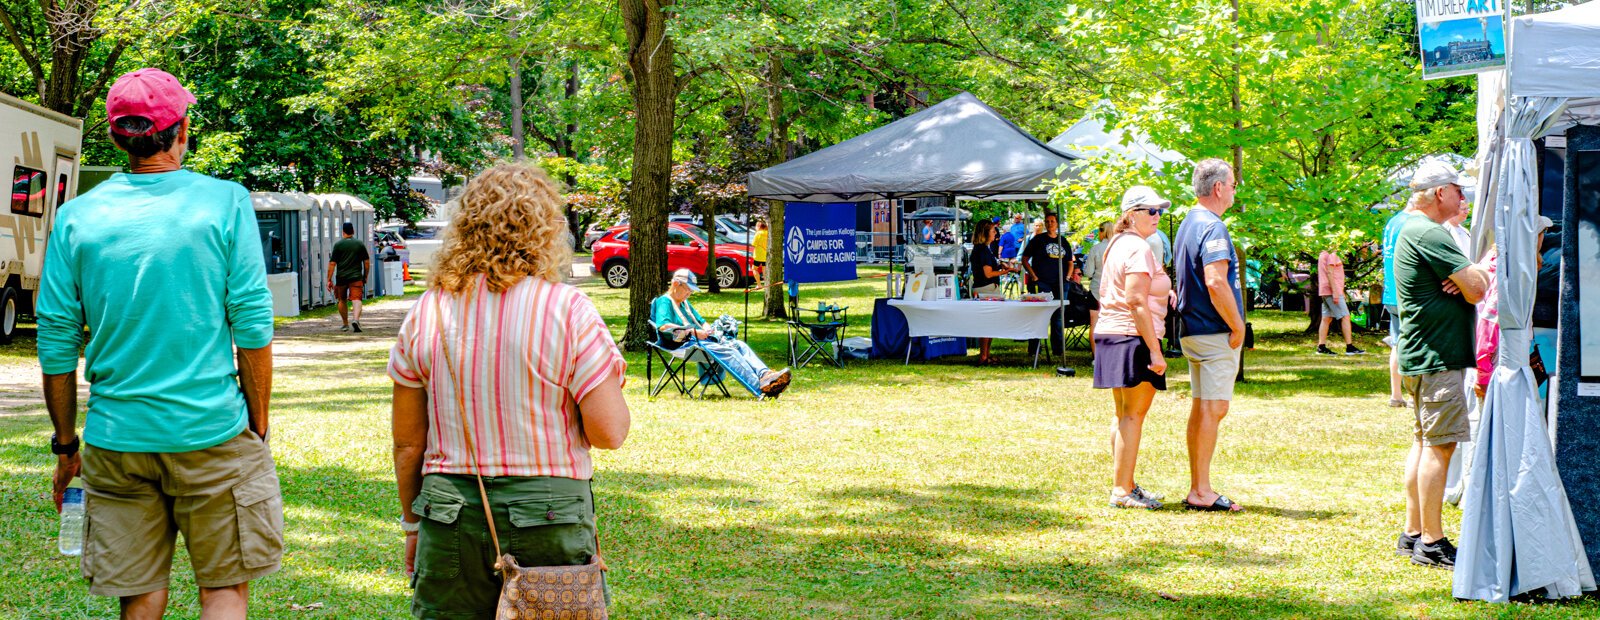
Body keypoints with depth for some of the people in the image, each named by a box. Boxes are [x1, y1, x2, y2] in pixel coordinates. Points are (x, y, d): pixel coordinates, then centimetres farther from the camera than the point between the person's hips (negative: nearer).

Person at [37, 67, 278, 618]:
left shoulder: (77, 217, 2)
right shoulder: (225, 202, -4)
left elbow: (56, 345, 4)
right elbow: (252, 328, -5)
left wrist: (66, 445, 13)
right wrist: (258, 428, 5)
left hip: (115, 442, 2)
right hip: (211, 430, -2)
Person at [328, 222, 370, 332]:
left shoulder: (338, 245, 1)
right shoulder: (360, 244, 6)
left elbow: (332, 264, -3)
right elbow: (367, 262, 8)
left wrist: (329, 280, 0)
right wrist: (365, 277, 20)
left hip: (341, 277, 0)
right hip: (356, 277, 0)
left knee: (342, 300, 17)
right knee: (356, 299, -9)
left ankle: (345, 324, 25)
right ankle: (356, 319, -34)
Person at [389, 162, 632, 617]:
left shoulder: (426, 312, 1)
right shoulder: (569, 311, -8)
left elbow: (407, 441, 7)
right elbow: (609, 432, -11)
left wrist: (412, 522, 18)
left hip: (450, 512, 3)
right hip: (549, 515, -3)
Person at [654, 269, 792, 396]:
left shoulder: (684, 303, 31)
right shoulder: (664, 302, 1)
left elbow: (700, 320, 37)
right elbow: (662, 325, -18)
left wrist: (706, 330, 11)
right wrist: (692, 331, -19)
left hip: (701, 339, 10)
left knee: (739, 345, -14)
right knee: (727, 351, -30)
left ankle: (765, 375, -38)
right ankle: (761, 386, -47)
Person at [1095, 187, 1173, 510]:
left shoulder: (1116, 244, 17)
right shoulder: (1138, 249, -13)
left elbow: (1105, 295, 22)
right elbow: (1137, 302, -21)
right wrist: (1155, 350, -22)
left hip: (1110, 335, 10)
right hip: (1133, 337, -10)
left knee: (1124, 416, 16)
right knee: (1134, 414, -7)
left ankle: (1124, 484, 23)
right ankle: (1122, 490, -8)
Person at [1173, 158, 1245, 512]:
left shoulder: (1188, 224, 15)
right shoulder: (1212, 228, -16)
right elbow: (1216, 284, -25)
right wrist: (1237, 326, -15)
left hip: (1192, 331, 10)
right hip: (1215, 333, -10)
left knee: (1201, 407, 12)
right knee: (1214, 409, -7)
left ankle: (1197, 489, 16)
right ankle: (1202, 493, -6)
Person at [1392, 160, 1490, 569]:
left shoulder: (1414, 232, 18)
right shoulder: (1429, 234, -16)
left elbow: (1469, 284, 15)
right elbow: (1478, 289, -20)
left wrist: (1464, 280, -7)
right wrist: (1479, 272, 1)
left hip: (1420, 357, 11)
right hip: (1438, 356, -11)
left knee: (1424, 443, 14)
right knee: (1439, 446, -8)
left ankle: (1413, 534, 20)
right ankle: (1432, 543, -6)